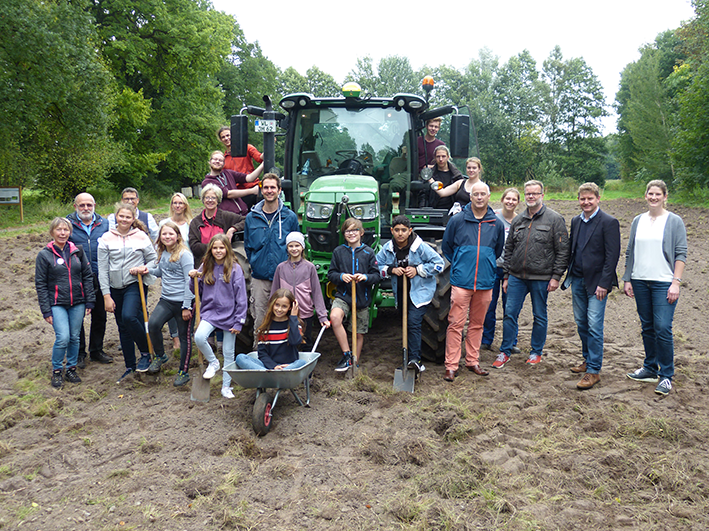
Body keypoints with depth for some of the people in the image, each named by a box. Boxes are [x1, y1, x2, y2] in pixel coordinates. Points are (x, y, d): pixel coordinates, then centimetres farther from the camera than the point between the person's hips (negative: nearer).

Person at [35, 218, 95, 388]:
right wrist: (46, 310, -6)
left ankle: (71, 369, 26)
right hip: (57, 304, -3)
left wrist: (89, 301, 3)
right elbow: (40, 284, -2)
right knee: (63, 338, -13)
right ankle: (56, 371, 8)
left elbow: (88, 276, 7)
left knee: (74, 338, 8)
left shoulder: (77, 251, 4)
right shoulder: (44, 255, -3)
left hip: (77, 303, 3)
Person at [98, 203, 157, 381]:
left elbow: (153, 260, 8)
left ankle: (146, 352, -4)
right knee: (123, 327, 9)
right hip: (115, 288, 3)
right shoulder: (106, 239, 1)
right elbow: (102, 269, 1)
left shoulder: (141, 236, -1)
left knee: (129, 317, -26)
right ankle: (130, 366, 22)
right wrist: (106, 295, -3)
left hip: (135, 285, -3)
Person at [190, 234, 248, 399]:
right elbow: (198, 292, 15)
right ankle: (213, 362, 2)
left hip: (229, 315, -2)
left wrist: (239, 322, -9)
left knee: (229, 353, 7)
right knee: (199, 337, -26)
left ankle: (226, 387, 23)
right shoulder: (205, 267, 6)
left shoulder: (235, 268, -7)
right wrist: (194, 278, -5)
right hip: (210, 312, 2)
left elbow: (241, 298, -7)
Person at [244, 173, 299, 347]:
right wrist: (256, 263, 7)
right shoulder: (251, 218, 6)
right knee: (259, 319, 5)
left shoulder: (290, 217, 2)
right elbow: (247, 246, 15)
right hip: (259, 278, 1)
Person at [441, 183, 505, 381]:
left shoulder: (497, 224, 7)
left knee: (477, 324, 12)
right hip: (461, 281, -3)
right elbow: (446, 246, 10)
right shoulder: (457, 220, -1)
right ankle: (451, 366, 3)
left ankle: (473, 361, 25)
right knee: (456, 324, -4)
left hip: (485, 283, 3)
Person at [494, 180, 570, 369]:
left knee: (540, 316, 9)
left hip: (541, 278, -3)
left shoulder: (555, 219, -3)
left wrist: (556, 276, -11)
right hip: (517, 277, 4)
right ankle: (505, 352, 14)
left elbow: (562, 251, -6)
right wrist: (506, 275, 10)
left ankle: (536, 352, 24)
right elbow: (508, 249, 14)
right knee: (510, 313, 3)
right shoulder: (518, 220, 10)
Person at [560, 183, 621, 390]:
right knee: (581, 323, 14)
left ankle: (594, 371, 0)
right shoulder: (576, 221, 11)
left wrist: (603, 283, -17)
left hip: (596, 282, -7)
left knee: (594, 326, -7)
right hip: (577, 280, 7)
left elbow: (612, 255, -13)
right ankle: (587, 360, 30)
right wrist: (569, 275, 10)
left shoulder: (609, 222, -10)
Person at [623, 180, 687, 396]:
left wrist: (676, 282, -12)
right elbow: (630, 253, 14)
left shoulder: (674, 221, -1)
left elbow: (681, 254, -4)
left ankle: (666, 376, 2)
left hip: (663, 282, -4)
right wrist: (627, 279, 9)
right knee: (647, 327, 11)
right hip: (640, 281, 4)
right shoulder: (638, 221, 11)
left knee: (663, 328, -9)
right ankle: (650, 369, 23)